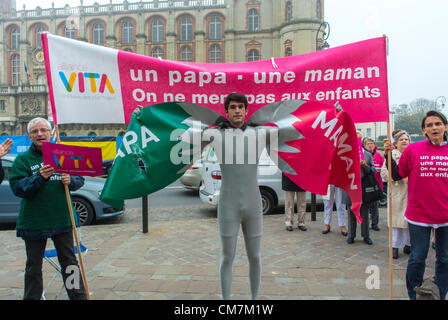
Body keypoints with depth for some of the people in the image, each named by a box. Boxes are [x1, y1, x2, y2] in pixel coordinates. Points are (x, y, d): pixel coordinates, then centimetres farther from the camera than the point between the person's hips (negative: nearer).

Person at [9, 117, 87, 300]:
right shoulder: (23, 159, -1)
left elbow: (80, 179, 9)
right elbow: (17, 187, -11)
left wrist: (70, 181, -13)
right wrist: (40, 177, -26)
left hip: (62, 219, 2)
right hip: (33, 222, -1)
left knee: (69, 262, 12)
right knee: (33, 268, 12)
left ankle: (79, 296, 23)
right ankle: (32, 297, 27)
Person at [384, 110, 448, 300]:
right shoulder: (413, 150, -4)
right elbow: (397, 176, 1)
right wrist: (388, 155, -9)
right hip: (419, 214, -2)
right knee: (417, 258, 6)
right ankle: (414, 296, 26)